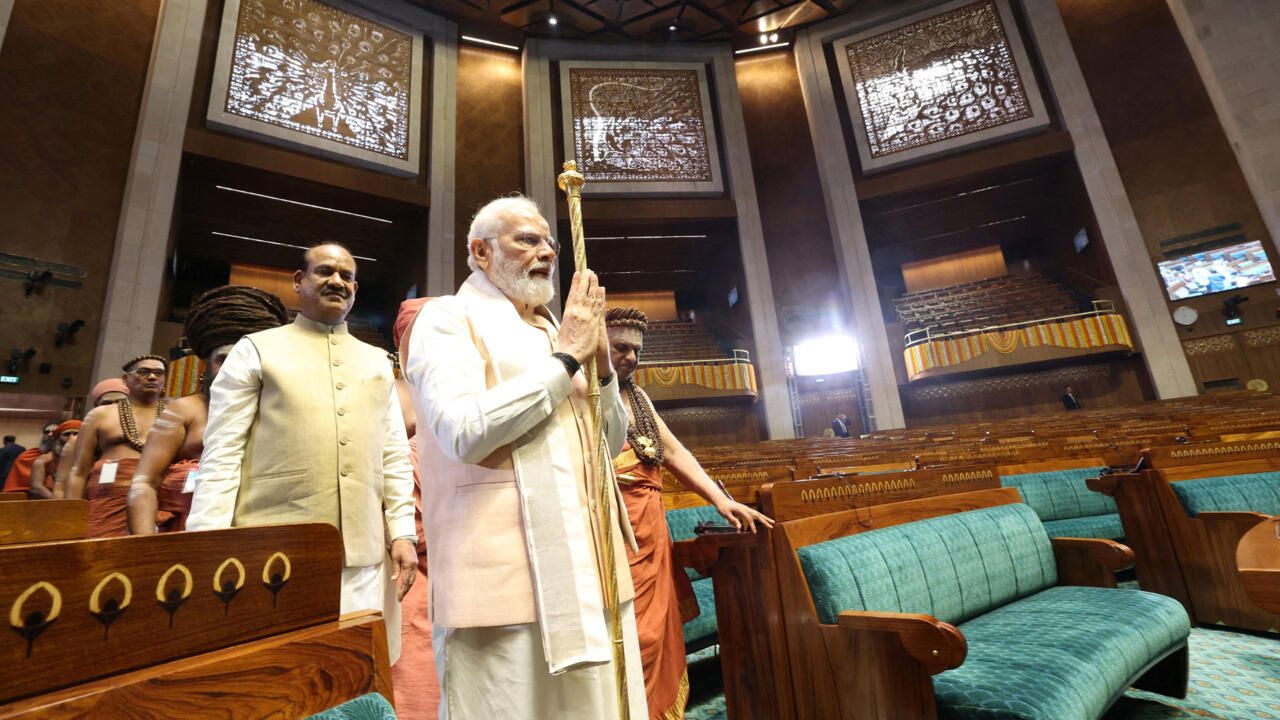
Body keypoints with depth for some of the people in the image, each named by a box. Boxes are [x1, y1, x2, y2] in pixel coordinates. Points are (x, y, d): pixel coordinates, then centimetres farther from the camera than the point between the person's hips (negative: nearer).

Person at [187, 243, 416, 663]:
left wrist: (402, 532, 4)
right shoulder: (257, 350, 7)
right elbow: (221, 455, 1)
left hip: (363, 557, 3)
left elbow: (395, 457, 12)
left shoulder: (377, 361, 15)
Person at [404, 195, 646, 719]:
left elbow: (611, 441, 16)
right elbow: (465, 432, -20)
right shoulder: (448, 318, -2)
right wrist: (566, 357, -12)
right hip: (506, 576, -7)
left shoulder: (550, 331, 18)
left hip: (589, 567, 7)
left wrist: (600, 362, -1)